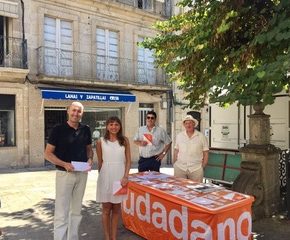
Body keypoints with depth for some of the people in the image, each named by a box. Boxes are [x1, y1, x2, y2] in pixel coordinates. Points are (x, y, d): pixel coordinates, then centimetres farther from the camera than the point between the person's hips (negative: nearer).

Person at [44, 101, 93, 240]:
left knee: (76, 211, 16)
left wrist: (90, 159, -6)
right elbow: (48, 153, -8)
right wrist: (64, 164, -21)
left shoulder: (85, 130, 4)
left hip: (82, 174, 5)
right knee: (62, 212, -2)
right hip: (64, 174, -4)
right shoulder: (58, 129, -9)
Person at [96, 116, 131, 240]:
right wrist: (101, 176, 7)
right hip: (106, 177, -1)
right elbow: (100, 162, 6)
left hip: (120, 177, 1)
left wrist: (125, 176, -8)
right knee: (106, 209, 8)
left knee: (116, 208, 12)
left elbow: (128, 160, 2)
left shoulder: (124, 140, 1)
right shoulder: (100, 142, -1)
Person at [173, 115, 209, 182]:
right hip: (180, 168, 2)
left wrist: (202, 167, 0)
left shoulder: (201, 136, 1)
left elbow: (205, 154, 4)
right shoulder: (179, 136, 7)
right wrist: (174, 165, 9)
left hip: (196, 169, -1)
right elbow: (176, 151, 12)